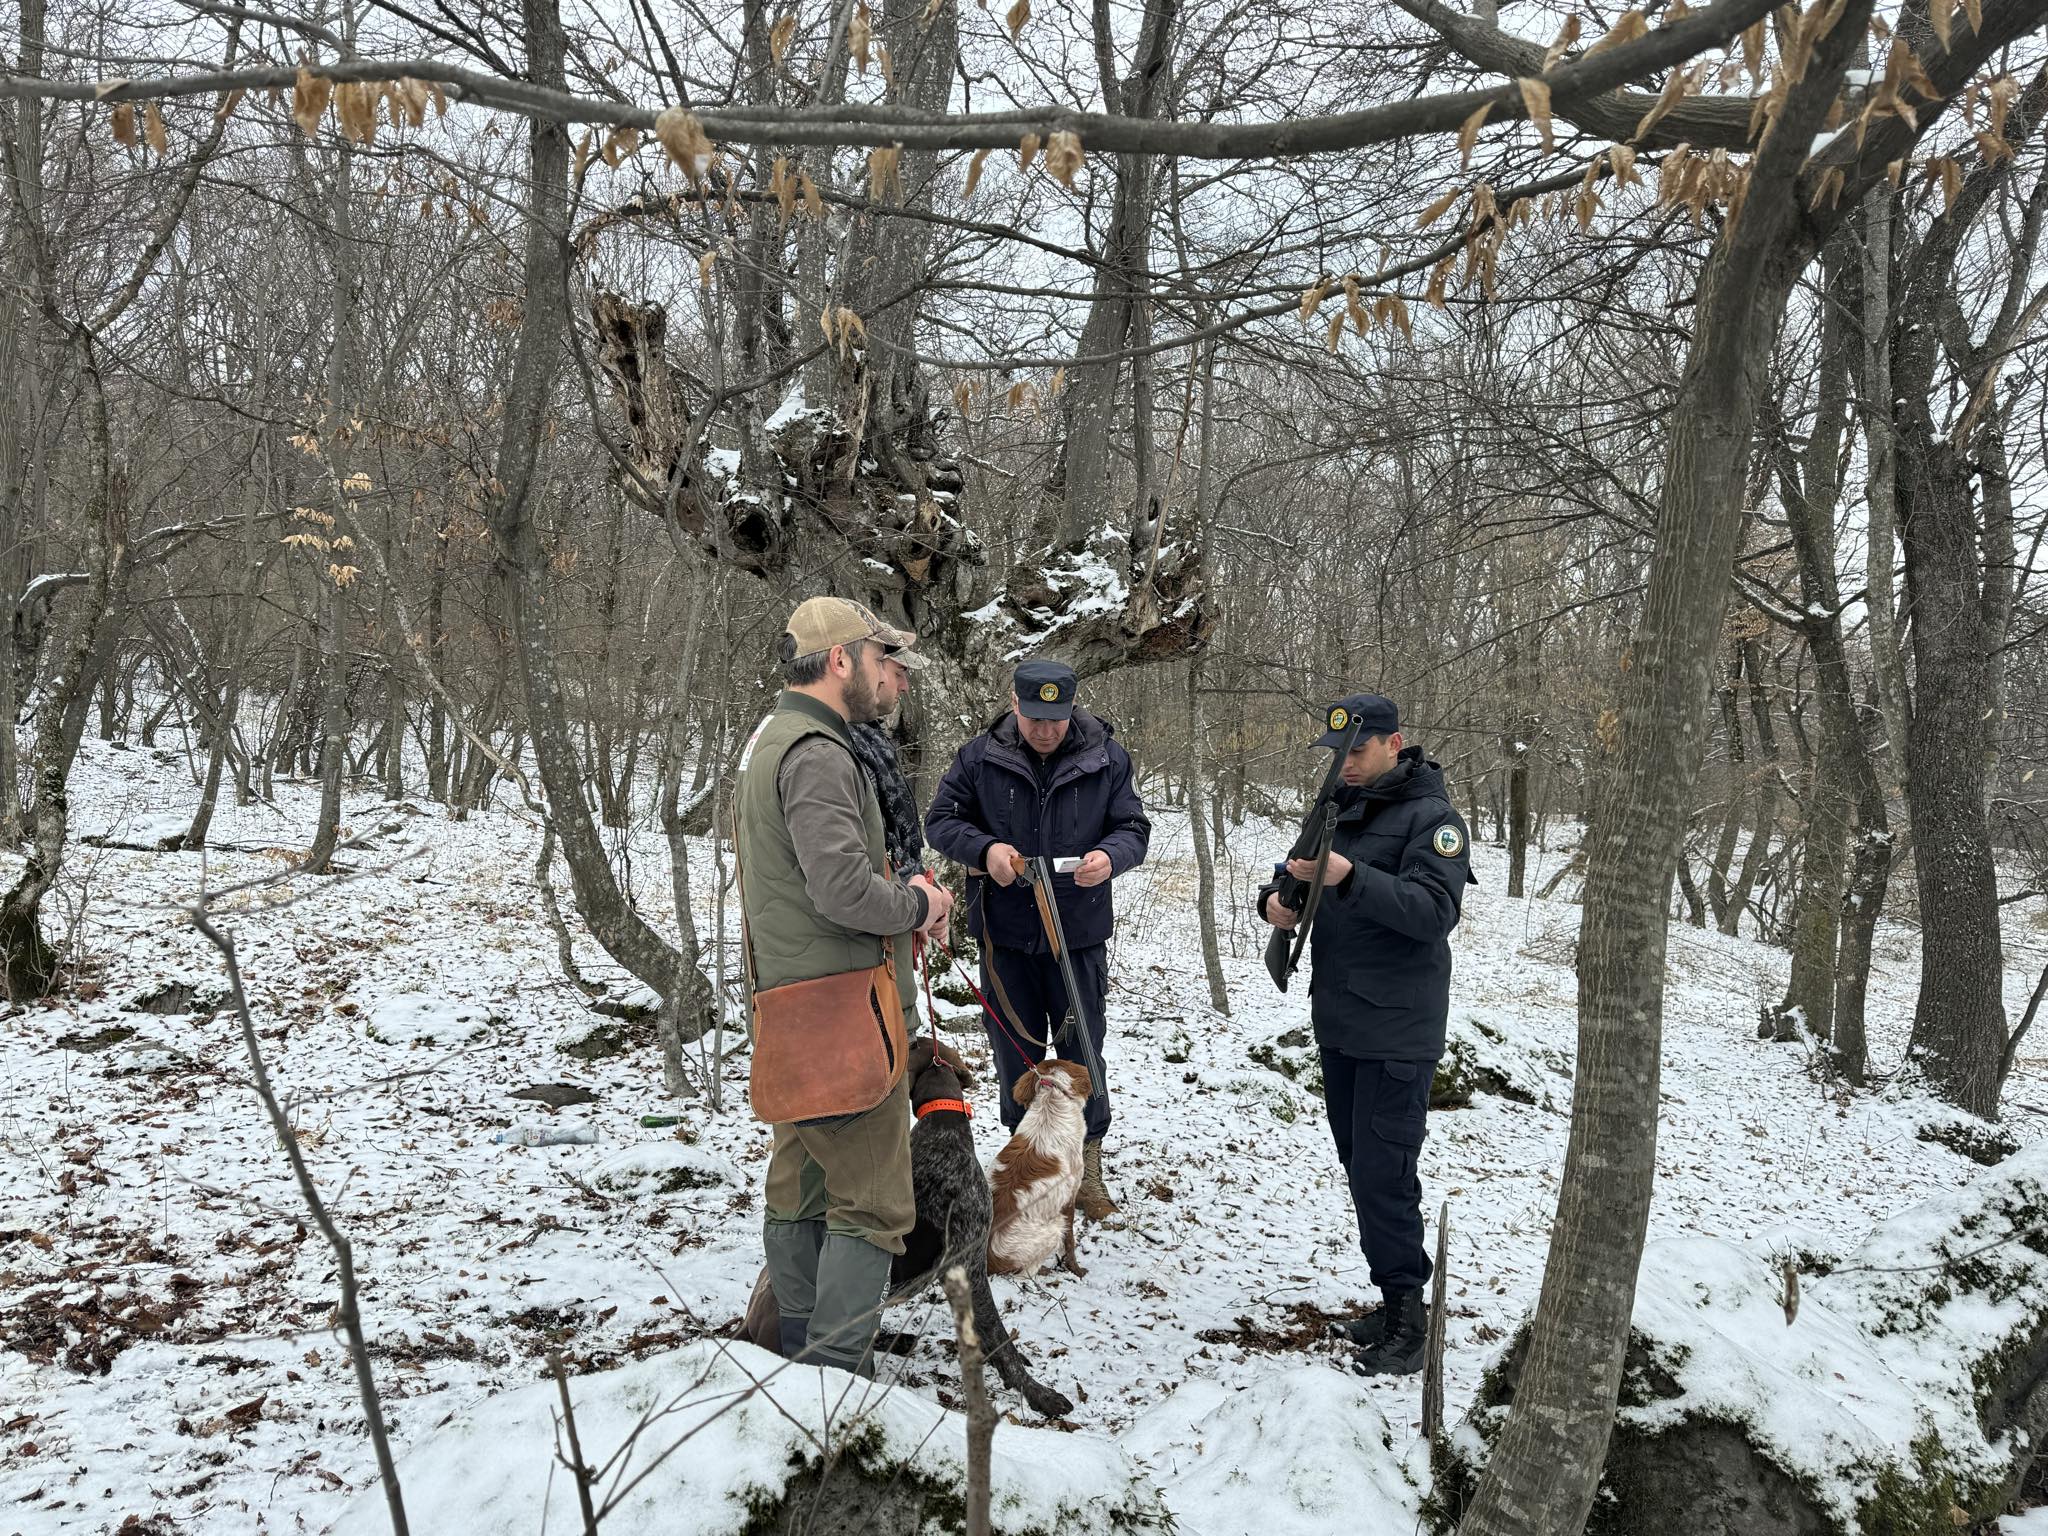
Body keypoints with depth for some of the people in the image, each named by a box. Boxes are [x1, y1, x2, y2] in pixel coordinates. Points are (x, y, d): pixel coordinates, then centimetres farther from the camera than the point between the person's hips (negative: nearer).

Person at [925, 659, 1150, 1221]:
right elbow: (940, 820, 1)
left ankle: (1086, 1166, 26)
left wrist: (1110, 857, -23)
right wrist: (984, 848, -20)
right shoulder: (979, 758, -6)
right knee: (1016, 1054, 13)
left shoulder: (1107, 759, -5)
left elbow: (1134, 828, 0)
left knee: (1082, 1055, 9)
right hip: (1004, 934, 1)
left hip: (1079, 936, 0)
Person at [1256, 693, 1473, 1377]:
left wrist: (1349, 877, -34)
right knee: (1359, 1165, 15)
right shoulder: (1338, 807, 12)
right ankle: (1395, 1297, 27)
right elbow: (1297, 877, 15)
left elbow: (1435, 911, -24)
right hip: (1338, 1023, 8)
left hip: (1396, 1034, -8)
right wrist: (1277, 897, -9)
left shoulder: (1431, 816, -12)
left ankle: (1407, 1321, 3)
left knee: (1384, 1173, -7)